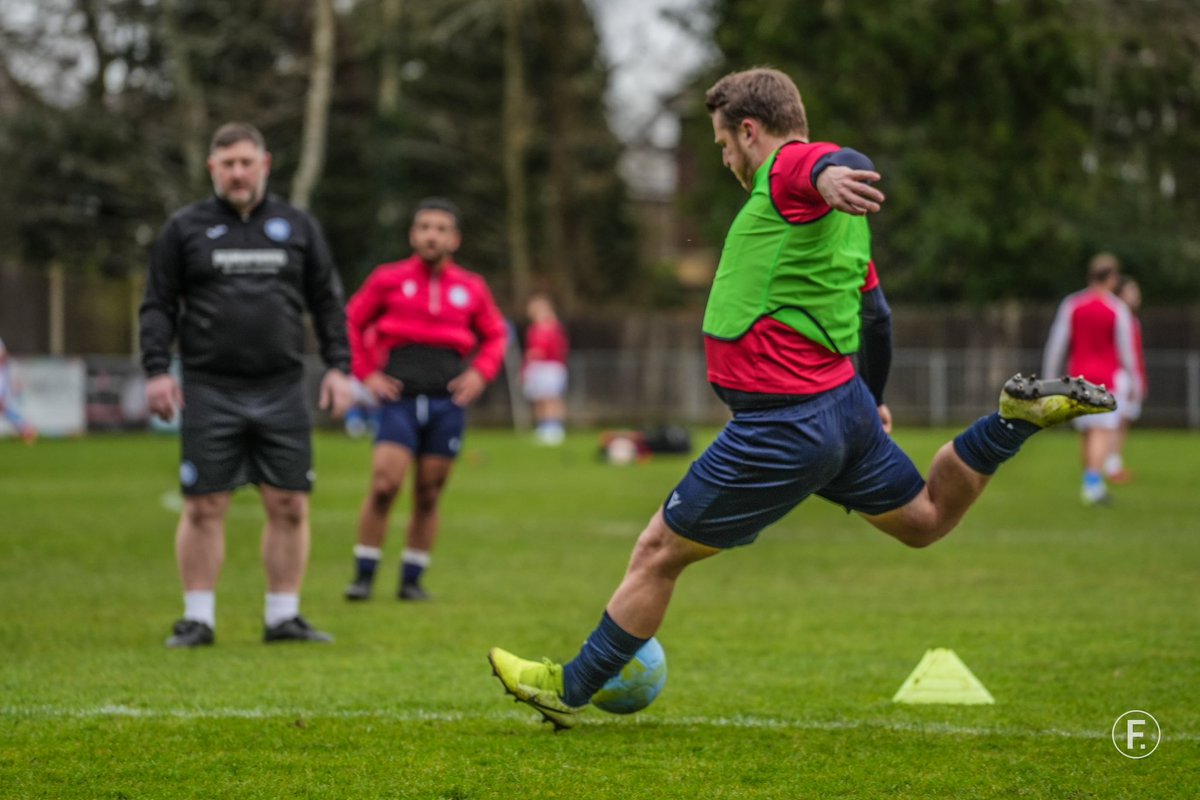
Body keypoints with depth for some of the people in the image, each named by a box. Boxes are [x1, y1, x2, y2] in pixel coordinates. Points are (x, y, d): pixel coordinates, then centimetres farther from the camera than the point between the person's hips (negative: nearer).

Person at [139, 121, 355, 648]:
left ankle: (284, 616, 10)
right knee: (203, 508, -2)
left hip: (282, 393, 2)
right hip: (209, 393, -2)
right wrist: (156, 370, -6)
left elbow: (327, 303, 13)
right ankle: (198, 619, 5)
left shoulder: (298, 227, 11)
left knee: (289, 507, 1)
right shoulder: (185, 229, 6)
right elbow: (158, 306, 6)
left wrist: (339, 367, 3)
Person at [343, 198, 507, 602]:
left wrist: (480, 372, 4)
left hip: (447, 402, 2)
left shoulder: (471, 288, 9)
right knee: (384, 485, -13)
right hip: (400, 398, -2)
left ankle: (412, 580, 14)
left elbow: (495, 335, 21)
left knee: (428, 496, 5)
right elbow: (352, 322, 12)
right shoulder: (389, 280, 4)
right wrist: (366, 373, 2)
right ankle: (364, 576, -3)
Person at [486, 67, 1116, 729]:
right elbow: (872, 310, 27)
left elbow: (843, 163, -38)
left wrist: (831, 177, -62)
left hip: (783, 428, -9)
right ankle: (1021, 417, 5)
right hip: (845, 407, 9)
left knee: (658, 553, 2)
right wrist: (868, 402, 37)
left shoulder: (789, 167, -13)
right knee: (925, 520, 23)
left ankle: (570, 689, 12)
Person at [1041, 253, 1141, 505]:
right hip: (1109, 376, -4)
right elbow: (1126, 349, -4)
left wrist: (1048, 378, 8)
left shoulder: (1071, 305, 1)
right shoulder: (1118, 310, -7)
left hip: (1078, 376, 4)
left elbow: (1057, 344, 2)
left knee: (1087, 432, 13)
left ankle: (1091, 484, 17)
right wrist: (1134, 382, 5)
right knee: (1104, 430, -7)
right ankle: (1093, 482, -21)